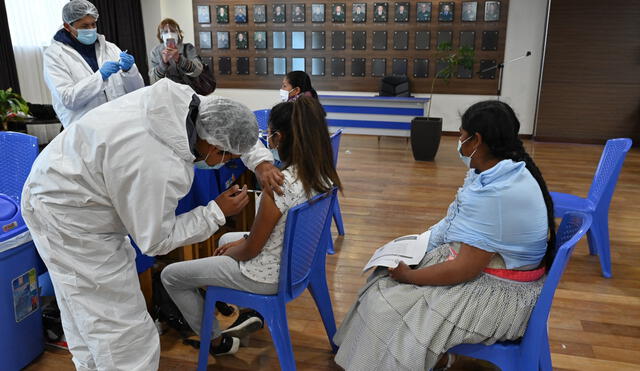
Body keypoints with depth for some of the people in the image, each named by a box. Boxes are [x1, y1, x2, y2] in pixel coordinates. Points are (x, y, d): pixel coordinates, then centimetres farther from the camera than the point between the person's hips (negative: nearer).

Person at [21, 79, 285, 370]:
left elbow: (236, 127, 7)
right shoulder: (162, 169, -37)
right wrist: (217, 212, -15)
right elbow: (155, 241, -19)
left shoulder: (191, 104, -15)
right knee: (125, 335, -3)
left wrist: (261, 161, -6)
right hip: (66, 217, -9)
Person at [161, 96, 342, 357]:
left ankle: (218, 342, 22)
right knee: (226, 238, 34)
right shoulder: (322, 174, -8)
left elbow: (250, 250, -19)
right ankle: (250, 312, 24)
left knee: (170, 276, 8)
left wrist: (224, 253, 1)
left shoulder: (280, 184, -32)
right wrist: (241, 242, 8)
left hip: (269, 276, -8)